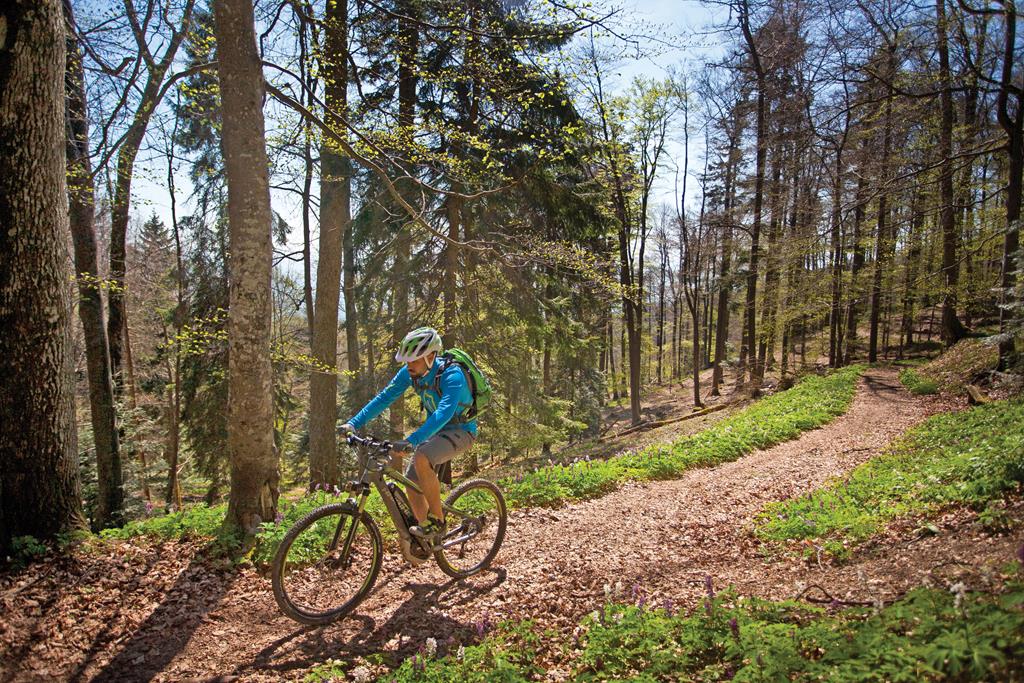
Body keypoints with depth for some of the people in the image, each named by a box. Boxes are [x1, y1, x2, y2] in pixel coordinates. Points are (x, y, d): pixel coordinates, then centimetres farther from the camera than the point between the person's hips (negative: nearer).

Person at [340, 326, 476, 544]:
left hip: (460, 430, -7)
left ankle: (437, 520, -16)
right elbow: (384, 397, -9)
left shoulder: (452, 375, -32)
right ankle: (427, 539, 15)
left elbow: (444, 413, -45)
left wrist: (411, 441, -55)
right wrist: (353, 423, -20)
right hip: (435, 429, 7)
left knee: (421, 458, -33)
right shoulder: (409, 372, -11)